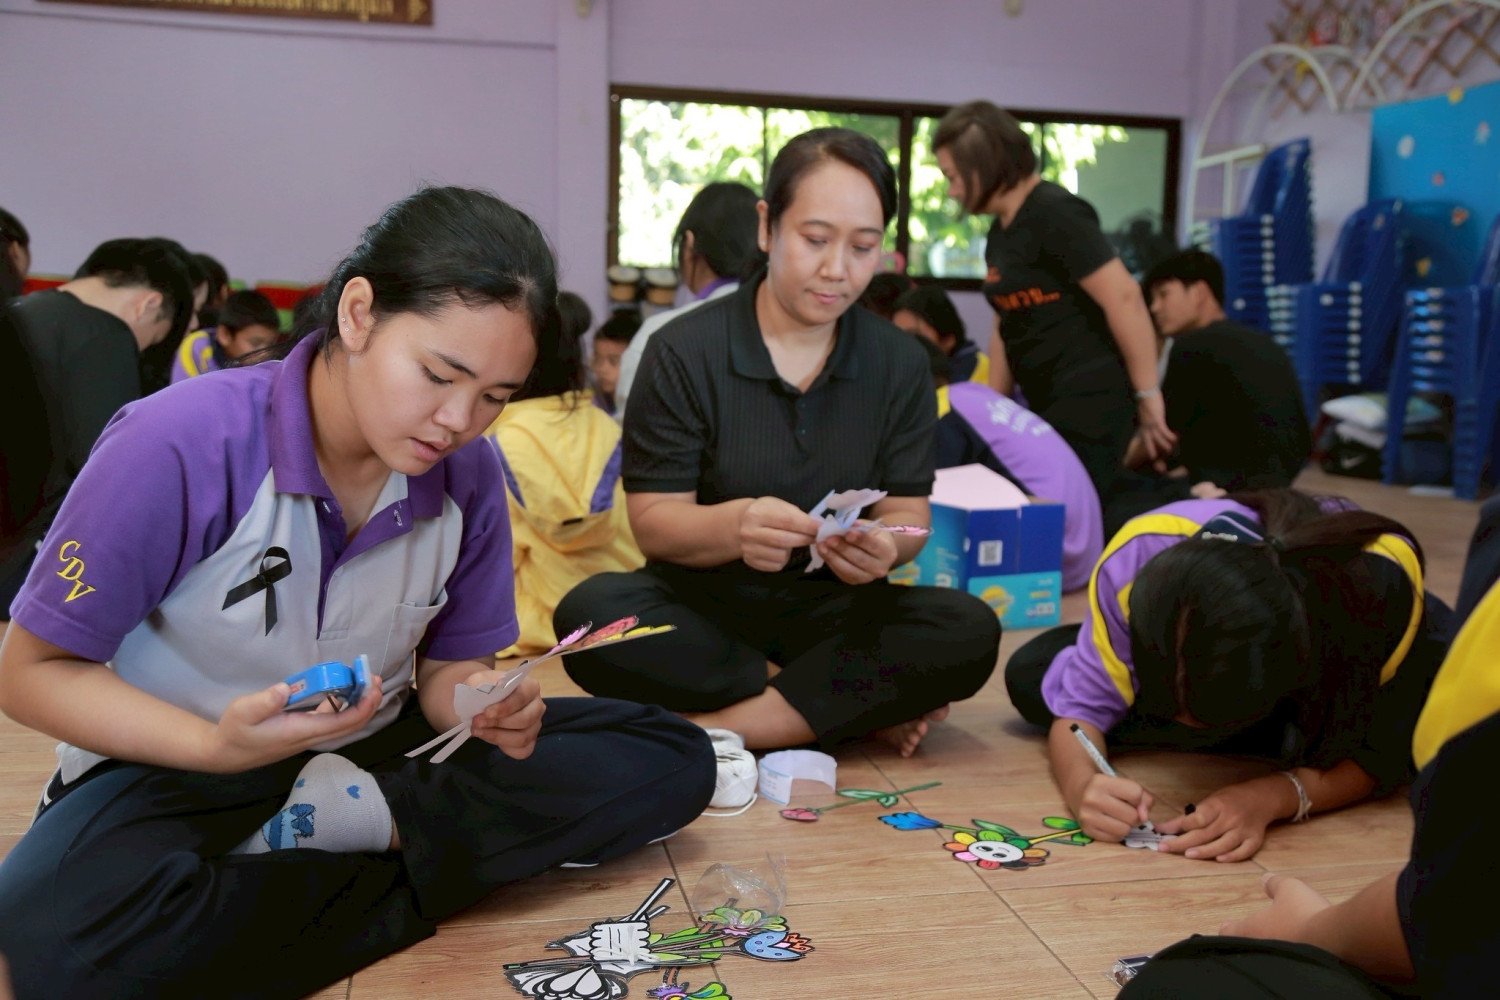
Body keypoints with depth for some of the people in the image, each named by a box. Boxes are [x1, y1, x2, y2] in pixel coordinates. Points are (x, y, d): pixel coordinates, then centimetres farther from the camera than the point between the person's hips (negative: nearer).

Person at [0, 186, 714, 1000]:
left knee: (672, 762, -11)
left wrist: (481, 702, -21)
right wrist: (217, 745, -30)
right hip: (177, 770, -3)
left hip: (373, 752, 4)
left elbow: (444, 664, 4)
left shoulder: (466, 476, -8)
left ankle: (352, 820, -17)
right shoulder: (179, 446, -21)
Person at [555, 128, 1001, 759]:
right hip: (703, 606, -1)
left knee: (971, 631, -26)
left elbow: (908, 513, 1)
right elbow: (653, 522, -9)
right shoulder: (682, 353, -6)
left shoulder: (899, 363, 3)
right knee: (591, 612, -33)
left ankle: (709, 725, -23)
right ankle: (861, 708, -20)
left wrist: (881, 546, -25)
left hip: (831, 611, 2)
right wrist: (735, 525, -32)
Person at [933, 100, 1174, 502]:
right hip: (1049, 405, 9)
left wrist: (1147, 395, -17)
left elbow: (1124, 298, -19)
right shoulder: (1000, 232, 14)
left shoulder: (1055, 213, -13)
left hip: (1089, 400, -9)